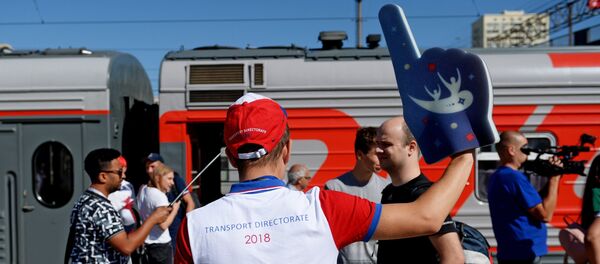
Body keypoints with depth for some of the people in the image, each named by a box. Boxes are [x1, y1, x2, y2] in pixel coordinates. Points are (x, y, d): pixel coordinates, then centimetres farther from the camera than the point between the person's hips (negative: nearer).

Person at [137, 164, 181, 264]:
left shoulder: (143, 189, 4)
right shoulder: (160, 196, -19)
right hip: (161, 245, -8)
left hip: (145, 243, 8)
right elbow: (163, 225, -26)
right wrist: (175, 209, -12)